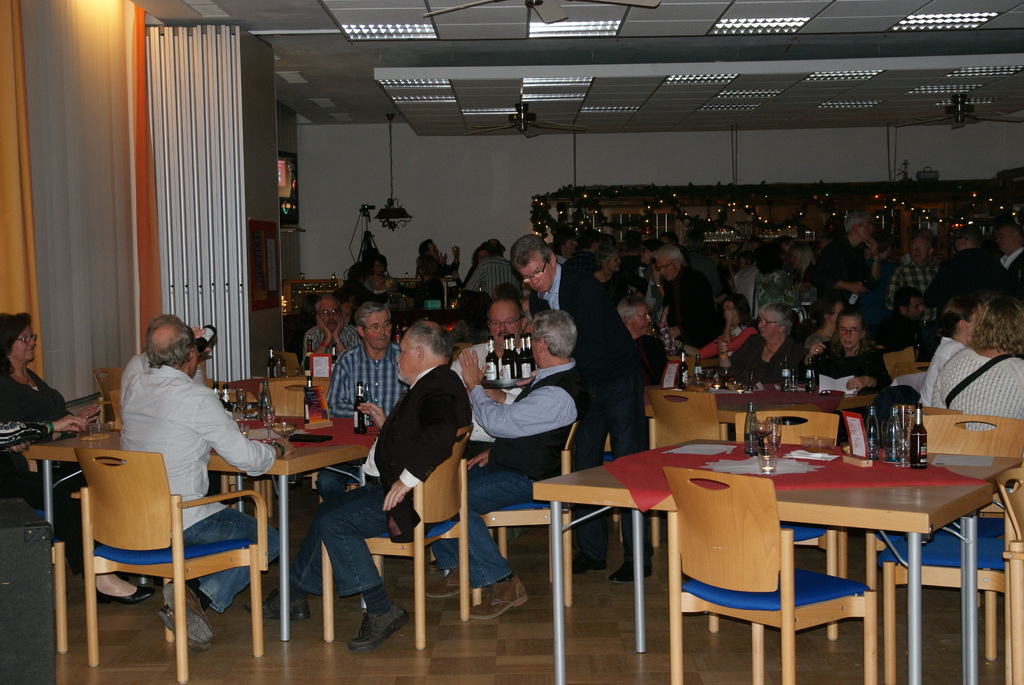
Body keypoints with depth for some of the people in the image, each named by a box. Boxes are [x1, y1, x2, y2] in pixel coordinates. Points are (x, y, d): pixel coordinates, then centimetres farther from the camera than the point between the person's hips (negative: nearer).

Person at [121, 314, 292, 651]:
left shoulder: (132, 388, 3)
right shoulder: (197, 398, -18)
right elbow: (246, 458, -14)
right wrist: (278, 449, 6)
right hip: (182, 520, -8)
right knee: (269, 540, 9)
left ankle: (187, 596, 8)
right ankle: (202, 595, -10)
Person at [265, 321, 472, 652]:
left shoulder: (438, 389, -19)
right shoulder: (433, 384, 16)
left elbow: (441, 433, -39)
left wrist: (407, 479, -38)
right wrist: (387, 424, 24)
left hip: (413, 501, -12)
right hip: (389, 486, 12)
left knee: (333, 522, -21)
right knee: (327, 510, 18)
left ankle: (381, 610, -14)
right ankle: (295, 594, 28)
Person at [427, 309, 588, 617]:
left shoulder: (558, 395, -26)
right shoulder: (552, 376, 9)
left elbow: (498, 421, -24)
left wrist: (474, 386, -9)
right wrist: (495, 451, 11)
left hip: (529, 479, -11)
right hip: (507, 463, 11)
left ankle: (502, 583, -13)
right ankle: (454, 570, 11)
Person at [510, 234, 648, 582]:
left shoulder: (584, 286, -19)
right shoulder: (537, 299, 3)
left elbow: (595, 343, -27)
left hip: (617, 380, -7)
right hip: (583, 387, 7)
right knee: (583, 465, 5)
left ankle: (637, 554, 0)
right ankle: (592, 551, 14)